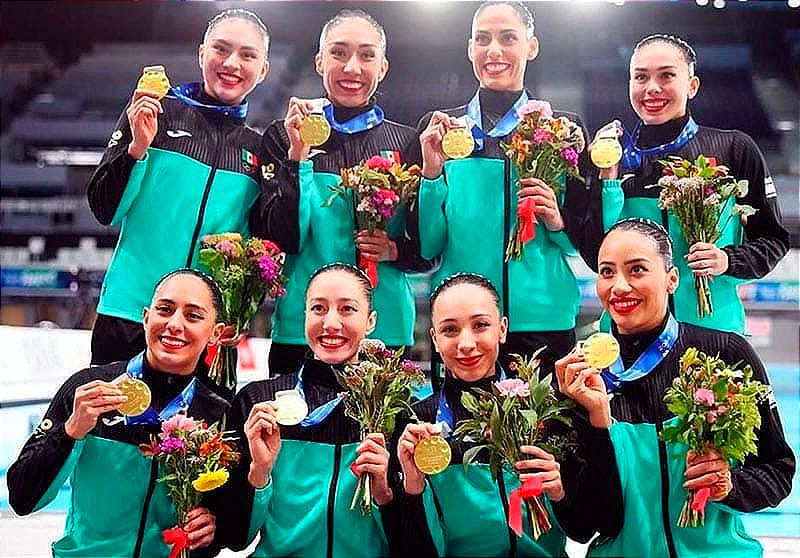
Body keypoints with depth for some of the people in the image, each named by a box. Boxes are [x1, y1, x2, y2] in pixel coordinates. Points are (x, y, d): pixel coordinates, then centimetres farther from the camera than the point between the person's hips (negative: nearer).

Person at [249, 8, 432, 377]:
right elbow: (279, 239, -6)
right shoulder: (285, 137, 3)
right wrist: (298, 156, -14)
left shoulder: (405, 143, 6)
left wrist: (395, 249, -12)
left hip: (385, 329, 1)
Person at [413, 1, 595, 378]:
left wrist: (558, 221, -10)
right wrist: (432, 172, -10)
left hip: (541, 321, 0)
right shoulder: (438, 128, 7)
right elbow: (426, 245, 3)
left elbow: (591, 239, 9)